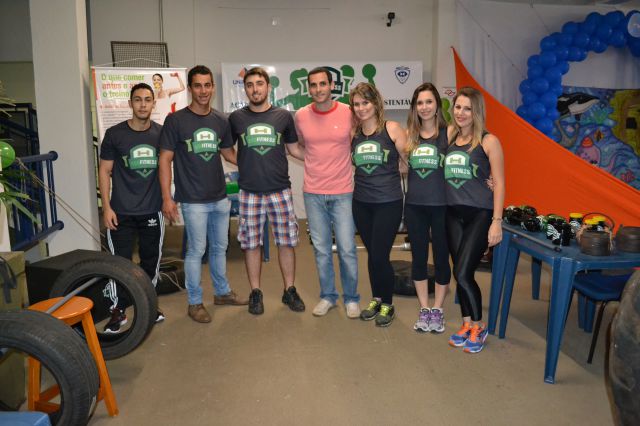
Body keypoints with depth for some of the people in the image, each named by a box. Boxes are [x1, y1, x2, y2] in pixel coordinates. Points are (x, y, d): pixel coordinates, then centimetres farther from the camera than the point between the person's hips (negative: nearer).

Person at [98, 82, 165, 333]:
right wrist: (106, 207, -7)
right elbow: (104, 171, 0)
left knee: (151, 260, 11)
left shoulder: (162, 133, 2)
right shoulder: (114, 134, -3)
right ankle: (118, 310, 15)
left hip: (153, 211, 2)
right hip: (122, 212, -2)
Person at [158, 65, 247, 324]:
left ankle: (222, 292, 33)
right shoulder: (176, 120, -8)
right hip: (194, 201, -5)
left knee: (219, 248, 16)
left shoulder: (221, 121, 5)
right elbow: (165, 159, -7)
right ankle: (194, 303, 18)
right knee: (196, 251, 3)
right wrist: (167, 198, -12)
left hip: (220, 198, 5)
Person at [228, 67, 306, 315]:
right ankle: (255, 293, 21)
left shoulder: (283, 116, 5)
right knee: (251, 244, 6)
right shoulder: (236, 118, 5)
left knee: (286, 241, 5)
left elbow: (294, 149, 14)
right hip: (249, 192, 0)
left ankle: (290, 291, 21)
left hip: (280, 190, 0)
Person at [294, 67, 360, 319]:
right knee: (321, 250, 11)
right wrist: (318, 161, 9)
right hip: (313, 193, 2)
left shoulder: (349, 113, -6)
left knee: (347, 249, 3)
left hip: (343, 193, -2)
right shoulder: (301, 116, 0)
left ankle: (351, 298, 21)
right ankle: (327, 296, 28)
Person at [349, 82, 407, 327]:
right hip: (361, 203, 4)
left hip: (388, 203, -4)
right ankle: (376, 299, 32)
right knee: (372, 254, 13)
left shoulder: (391, 129, -5)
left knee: (379, 255, -2)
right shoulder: (353, 134, 6)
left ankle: (387, 305, 20)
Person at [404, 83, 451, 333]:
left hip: (441, 205, -3)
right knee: (418, 257, 11)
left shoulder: (448, 133, -3)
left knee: (441, 258, 8)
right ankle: (424, 310, 26)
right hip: (414, 205, 3)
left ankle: (437, 310, 24)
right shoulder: (409, 134, 5)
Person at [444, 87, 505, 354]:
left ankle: (478, 327, 13)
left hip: (480, 214, -4)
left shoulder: (488, 141, -5)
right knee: (461, 274, 9)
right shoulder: (448, 137, 7)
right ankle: (466, 324, 26)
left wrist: (497, 222, -10)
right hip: (453, 214, 4)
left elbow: (499, 183, -6)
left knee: (462, 273, -8)